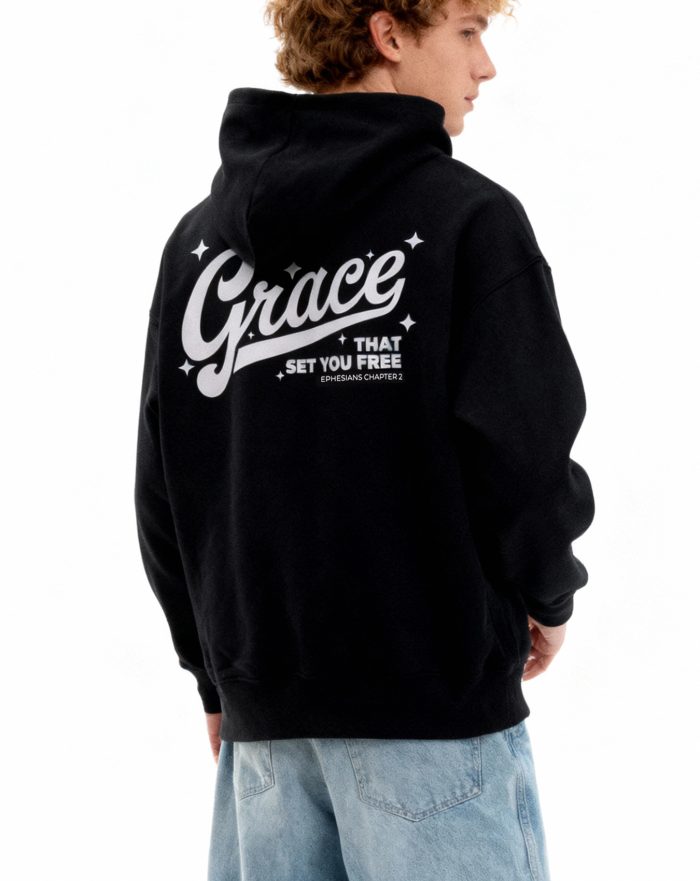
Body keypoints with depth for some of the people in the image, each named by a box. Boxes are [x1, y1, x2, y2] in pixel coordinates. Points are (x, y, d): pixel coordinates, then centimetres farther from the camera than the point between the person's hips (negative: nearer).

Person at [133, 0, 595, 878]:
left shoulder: (198, 235, 8)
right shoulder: (469, 218, -8)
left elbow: (163, 483, 7)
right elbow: (519, 450, -15)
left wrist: (213, 666, 16)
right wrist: (549, 592, 4)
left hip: (262, 712, 6)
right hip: (433, 698, -5)